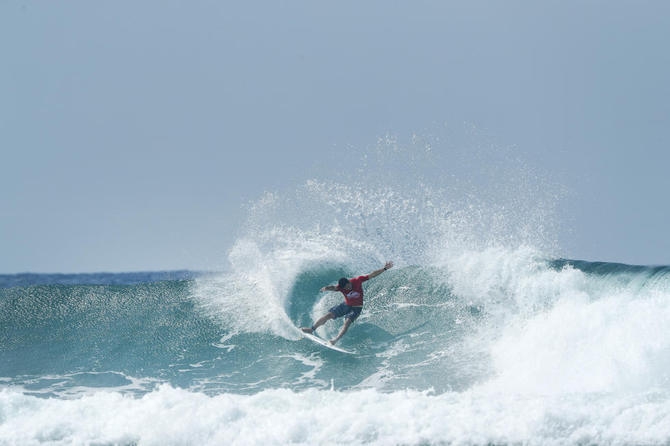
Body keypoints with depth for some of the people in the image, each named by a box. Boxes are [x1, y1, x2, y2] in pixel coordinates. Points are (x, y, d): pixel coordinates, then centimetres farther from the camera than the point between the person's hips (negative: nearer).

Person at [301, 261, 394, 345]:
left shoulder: (357, 280, -22)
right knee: (328, 315, -4)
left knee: (347, 322, -25)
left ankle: (336, 339, -34)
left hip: (356, 308, -2)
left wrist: (384, 269, -22)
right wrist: (327, 288, -64)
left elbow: (372, 274, -18)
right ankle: (312, 329, 5)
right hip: (346, 305, 2)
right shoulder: (340, 287, -20)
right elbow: (334, 288, -41)